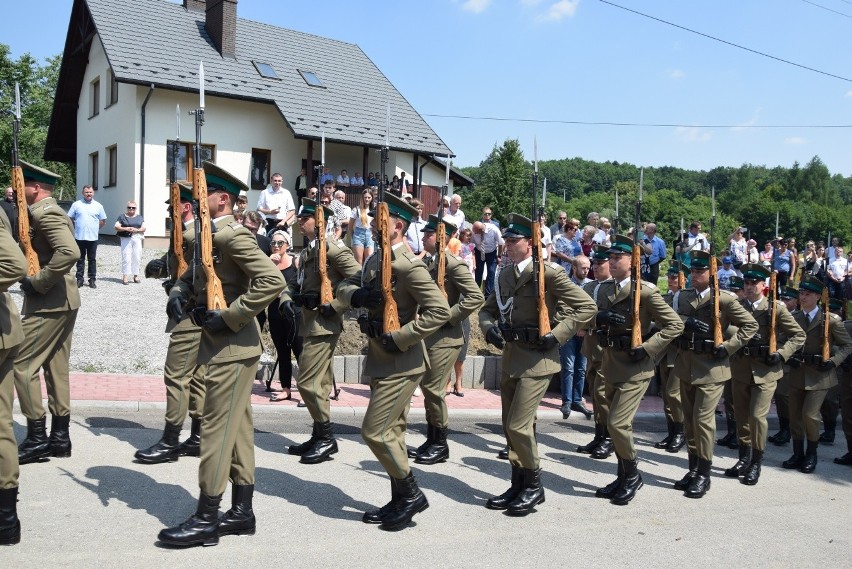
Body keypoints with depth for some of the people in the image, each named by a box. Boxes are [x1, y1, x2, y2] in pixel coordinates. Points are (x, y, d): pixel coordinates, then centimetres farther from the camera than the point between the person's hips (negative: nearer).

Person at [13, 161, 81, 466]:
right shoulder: (50, 211, 16)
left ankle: (37, 438, 3)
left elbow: (69, 252, -30)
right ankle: (60, 437, 19)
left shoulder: (44, 213, -15)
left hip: (48, 303, -10)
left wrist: (37, 283, -23)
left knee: (22, 365, -3)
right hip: (62, 302, 10)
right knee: (56, 368, 12)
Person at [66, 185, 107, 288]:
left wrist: (95, 228, 9)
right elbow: (70, 219, 9)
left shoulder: (98, 206, 7)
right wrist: (76, 228, 6)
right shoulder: (76, 204, 4)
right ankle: (79, 279, 12)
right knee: (80, 259, 6)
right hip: (79, 237, -1)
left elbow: (103, 220, 15)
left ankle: (92, 280, 10)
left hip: (93, 237, 1)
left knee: (92, 259, 4)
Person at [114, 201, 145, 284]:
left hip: (137, 238, 2)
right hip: (126, 239, -2)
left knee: (137, 258, 1)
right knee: (126, 257, -7)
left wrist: (137, 230, -11)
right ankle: (125, 276, -7)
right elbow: (116, 227, 3)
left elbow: (143, 228, 9)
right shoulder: (122, 217, 10)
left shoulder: (140, 217, 16)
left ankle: (136, 275, 9)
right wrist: (126, 229, -14)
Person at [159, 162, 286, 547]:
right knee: (237, 428, 13)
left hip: (232, 347, -10)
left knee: (217, 429, -3)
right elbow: (194, 274, 25)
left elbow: (272, 280, -25)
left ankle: (206, 520, 7)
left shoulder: (232, 234, -16)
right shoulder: (208, 234, 13)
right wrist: (178, 293, 3)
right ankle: (241, 512, 23)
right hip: (224, 346, 10)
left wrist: (230, 317, -22)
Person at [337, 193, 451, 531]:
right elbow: (343, 288, 13)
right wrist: (357, 295, -10)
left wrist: (399, 337, -24)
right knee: (391, 433, 15)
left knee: (374, 432, -8)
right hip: (381, 360, 9)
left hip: (401, 364, -9)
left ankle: (411, 494, 10)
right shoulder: (376, 260, 10)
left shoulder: (408, 265, -20)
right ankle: (400, 501, 27)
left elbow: (440, 311, -24)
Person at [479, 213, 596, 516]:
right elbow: (487, 309, 20)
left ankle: (534, 485, 12)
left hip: (536, 360, -7)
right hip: (510, 357, 8)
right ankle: (518, 485, 26)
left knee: (518, 426, -9)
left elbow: (586, 307, -11)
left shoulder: (549, 272, -12)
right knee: (510, 427, 12)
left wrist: (555, 335, -16)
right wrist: (489, 328, -2)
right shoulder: (505, 275, 9)